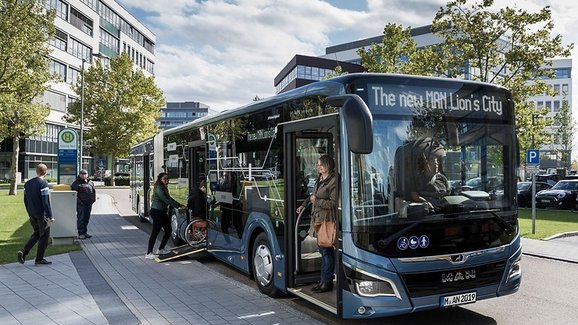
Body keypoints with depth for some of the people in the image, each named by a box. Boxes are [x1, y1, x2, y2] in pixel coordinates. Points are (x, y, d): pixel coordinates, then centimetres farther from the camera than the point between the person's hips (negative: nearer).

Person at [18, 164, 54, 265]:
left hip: (32, 214, 7)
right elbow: (46, 202, -19)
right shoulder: (43, 184, -15)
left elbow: (26, 200, 15)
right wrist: (50, 217, -16)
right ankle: (39, 259, 9)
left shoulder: (27, 183, 9)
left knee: (36, 234, 21)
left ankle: (23, 252, 6)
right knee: (44, 236, 4)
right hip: (42, 215, -7)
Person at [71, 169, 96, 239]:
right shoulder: (76, 183, -4)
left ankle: (85, 232, 22)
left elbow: (94, 191, 21)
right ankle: (81, 233, 0)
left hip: (89, 204, 6)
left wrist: (93, 199, 9)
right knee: (81, 218, -4)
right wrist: (78, 200, -15)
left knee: (87, 218, 12)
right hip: (81, 204, -6)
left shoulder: (90, 183, 14)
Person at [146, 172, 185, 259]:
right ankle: (148, 254, -3)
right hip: (156, 212, -10)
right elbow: (166, 200, -21)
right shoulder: (159, 188, -15)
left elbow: (169, 198, 20)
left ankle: (160, 249, 24)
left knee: (168, 230, 12)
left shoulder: (164, 188, 15)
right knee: (155, 232, -8)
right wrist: (178, 206, -20)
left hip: (162, 212, 10)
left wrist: (179, 204, 12)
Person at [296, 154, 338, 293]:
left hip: (327, 220, -8)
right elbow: (314, 194, 29)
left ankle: (327, 282, 8)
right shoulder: (320, 178, 13)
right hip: (318, 218, 8)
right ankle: (323, 280, 22)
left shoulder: (333, 180, -13)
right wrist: (303, 205, 29)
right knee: (322, 250, 14)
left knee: (327, 250, -1)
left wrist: (316, 201, -11)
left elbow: (333, 203, -16)